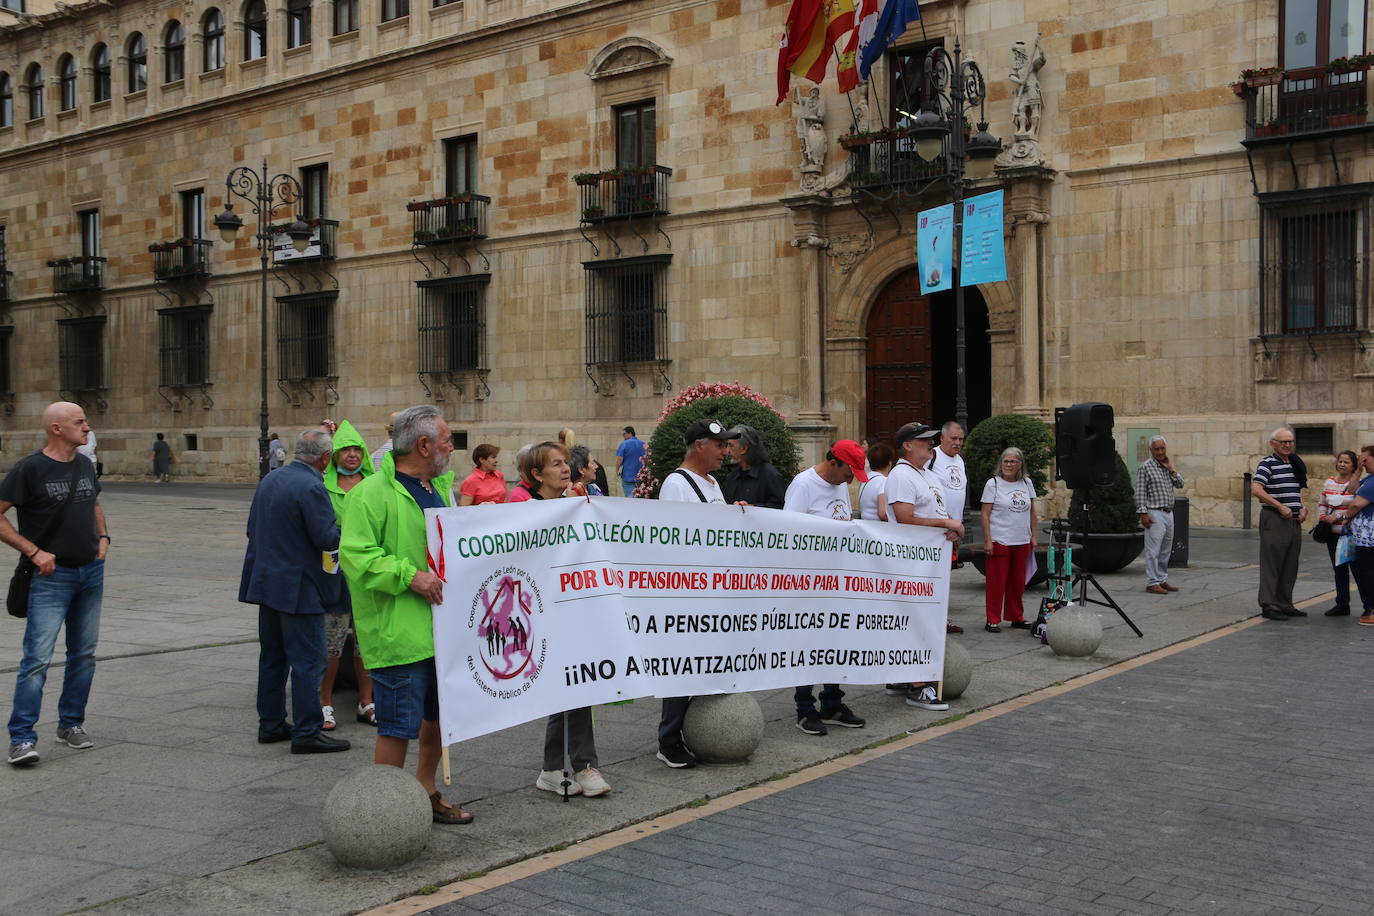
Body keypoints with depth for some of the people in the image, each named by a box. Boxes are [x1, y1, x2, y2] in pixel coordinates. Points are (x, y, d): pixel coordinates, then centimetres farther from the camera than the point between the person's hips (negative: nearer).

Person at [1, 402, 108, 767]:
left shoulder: (85, 465, 10)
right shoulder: (29, 469, -10)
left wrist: (103, 535, 9)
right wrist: (34, 552, -16)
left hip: (91, 572, 6)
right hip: (52, 575, -6)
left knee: (84, 654, 11)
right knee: (37, 658, -10)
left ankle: (71, 723, 23)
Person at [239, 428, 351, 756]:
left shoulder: (268, 481, 8)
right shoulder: (311, 487, -19)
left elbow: (253, 529, 14)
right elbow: (326, 538, -20)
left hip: (266, 581, 9)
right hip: (299, 588, -9)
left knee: (272, 656, 16)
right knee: (307, 661, -2)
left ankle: (270, 724, 24)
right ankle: (307, 732, 1)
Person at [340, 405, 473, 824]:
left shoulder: (441, 486, 14)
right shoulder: (372, 494, -14)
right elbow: (355, 555, -20)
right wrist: (410, 575, -25)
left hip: (442, 626, 9)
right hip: (398, 632, -9)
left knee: (441, 715, 18)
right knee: (398, 726, -3)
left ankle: (425, 791, 36)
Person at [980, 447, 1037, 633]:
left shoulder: (1027, 483, 9)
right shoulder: (993, 484, -3)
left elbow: (1032, 511, 16)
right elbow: (985, 514, -6)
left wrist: (1033, 536, 11)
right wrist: (988, 541, -12)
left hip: (1022, 542, 4)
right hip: (999, 541, -4)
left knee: (1018, 582, 11)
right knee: (997, 582, -3)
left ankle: (1016, 617, 22)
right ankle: (993, 621, 3)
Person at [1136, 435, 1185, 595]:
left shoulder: (1167, 465, 15)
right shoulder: (1145, 467, -7)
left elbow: (1180, 485, 12)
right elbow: (1140, 492, -11)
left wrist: (1171, 470, -1)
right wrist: (1143, 514, -17)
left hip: (1169, 513, 8)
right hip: (1154, 514, -8)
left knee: (1165, 551, 11)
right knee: (1153, 550, -8)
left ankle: (1162, 580, 18)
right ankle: (1152, 583, -6)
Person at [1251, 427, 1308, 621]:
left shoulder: (1295, 464, 16)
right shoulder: (1267, 463, -8)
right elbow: (1256, 490, -20)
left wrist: (1303, 508, 8)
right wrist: (1281, 507, -19)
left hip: (1294, 520, 8)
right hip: (1274, 520, -8)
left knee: (1290, 566, 12)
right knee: (1271, 564, -4)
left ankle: (1285, 604, 20)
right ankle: (1269, 605, 1)